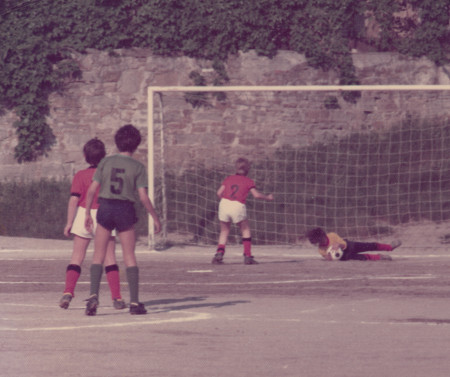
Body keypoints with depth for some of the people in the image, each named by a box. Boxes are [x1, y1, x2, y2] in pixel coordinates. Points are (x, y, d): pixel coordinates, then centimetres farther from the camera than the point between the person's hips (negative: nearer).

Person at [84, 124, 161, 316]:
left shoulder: (106, 162, 2)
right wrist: (155, 218, 2)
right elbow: (143, 196, -7)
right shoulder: (137, 167, -2)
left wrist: (87, 213, 9)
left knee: (98, 255, 7)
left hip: (105, 207, 1)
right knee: (129, 257, 7)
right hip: (125, 210, -1)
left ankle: (93, 295, -10)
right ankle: (134, 302, 5)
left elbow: (92, 189, 0)